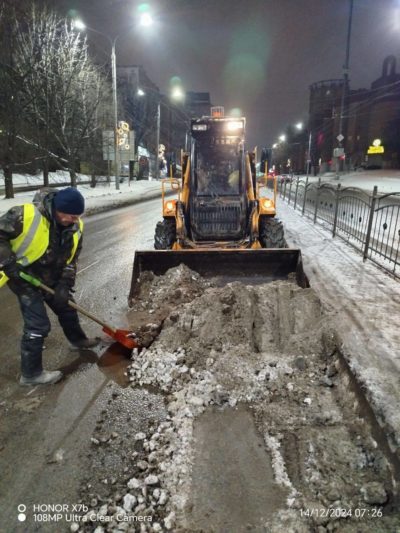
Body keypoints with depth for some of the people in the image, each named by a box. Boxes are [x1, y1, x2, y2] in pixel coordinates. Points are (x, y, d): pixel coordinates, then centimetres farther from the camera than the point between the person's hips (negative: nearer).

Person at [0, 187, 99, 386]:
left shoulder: (75, 227, -10)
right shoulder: (25, 214, -29)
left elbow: (71, 260, -3)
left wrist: (64, 285, -11)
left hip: (51, 279, 6)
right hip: (24, 278, -6)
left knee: (67, 309, 22)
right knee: (38, 325, -6)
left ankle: (78, 340, 49)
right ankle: (30, 373, 11)